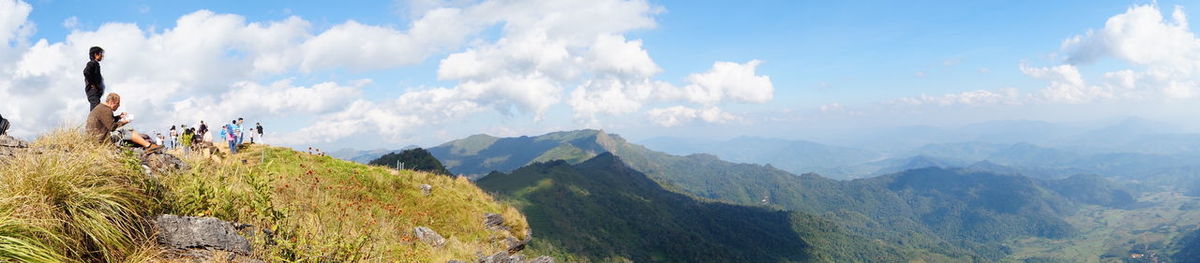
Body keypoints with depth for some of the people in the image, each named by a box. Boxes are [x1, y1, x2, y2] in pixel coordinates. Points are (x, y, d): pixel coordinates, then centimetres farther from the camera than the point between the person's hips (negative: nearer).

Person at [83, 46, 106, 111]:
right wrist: (92, 84, -17)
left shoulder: (96, 64, 22)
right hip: (93, 90, -10)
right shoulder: (92, 63, -5)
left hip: (96, 91, 10)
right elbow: (86, 72, -22)